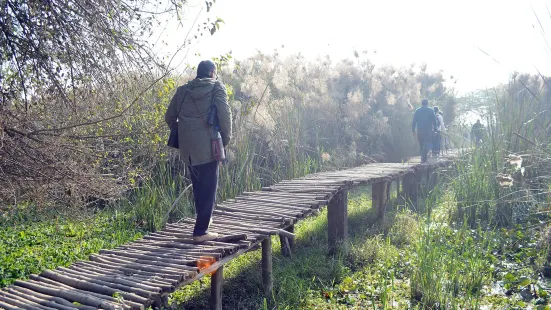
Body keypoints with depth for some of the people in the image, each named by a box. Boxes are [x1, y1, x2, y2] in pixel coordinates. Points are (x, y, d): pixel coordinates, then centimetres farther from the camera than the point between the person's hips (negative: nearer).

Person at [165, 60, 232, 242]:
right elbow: (224, 114, -12)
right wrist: (226, 138, 0)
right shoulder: (217, 88, 0)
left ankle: (203, 220, 37)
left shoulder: (183, 90, 13)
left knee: (198, 187, 21)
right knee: (208, 189, 2)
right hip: (207, 147, -5)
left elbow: (169, 117, 14)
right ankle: (201, 231, 1)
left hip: (187, 148, 6)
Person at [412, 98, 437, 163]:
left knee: (422, 145, 12)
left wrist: (413, 131, 6)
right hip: (428, 130, -2)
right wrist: (434, 128, 7)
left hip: (420, 131, 2)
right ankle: (423, 159, -18)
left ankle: (424, 158, 18)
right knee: (426, 145, -4)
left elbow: (414, 122, 3)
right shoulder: (431, 110, 1)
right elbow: (434, 121, 0)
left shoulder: (417, 111, 6)